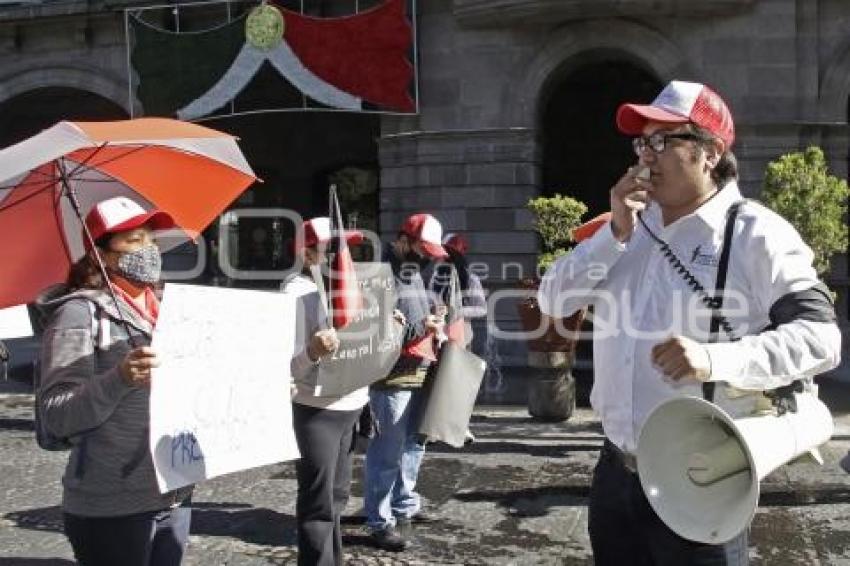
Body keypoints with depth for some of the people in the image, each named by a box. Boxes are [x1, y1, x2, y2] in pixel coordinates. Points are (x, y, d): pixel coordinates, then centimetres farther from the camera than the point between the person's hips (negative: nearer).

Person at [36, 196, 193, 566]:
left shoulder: (161, 310, 11)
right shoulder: (81, 312, -10)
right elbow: (55, 416, -17)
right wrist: (119, 379, -30)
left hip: (175, 497, 7)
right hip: (112, 510, -7)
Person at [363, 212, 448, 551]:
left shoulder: (414, 272, 18)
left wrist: (434, 321, 12)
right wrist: (420, 327, -21)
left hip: (419, 374, 9)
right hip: (392, 377, -9)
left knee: (413, 445, 17)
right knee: (388, 451, -5)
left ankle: (404, 505, 32)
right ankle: (380, 522, 4)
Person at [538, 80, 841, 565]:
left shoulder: (756, 233, -10)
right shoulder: (630, 226, 9)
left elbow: (820, 335, -17)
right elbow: (552, 301, 3)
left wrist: (716, 359, -31)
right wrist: (615, 234, -9)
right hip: (616, 470, 6)